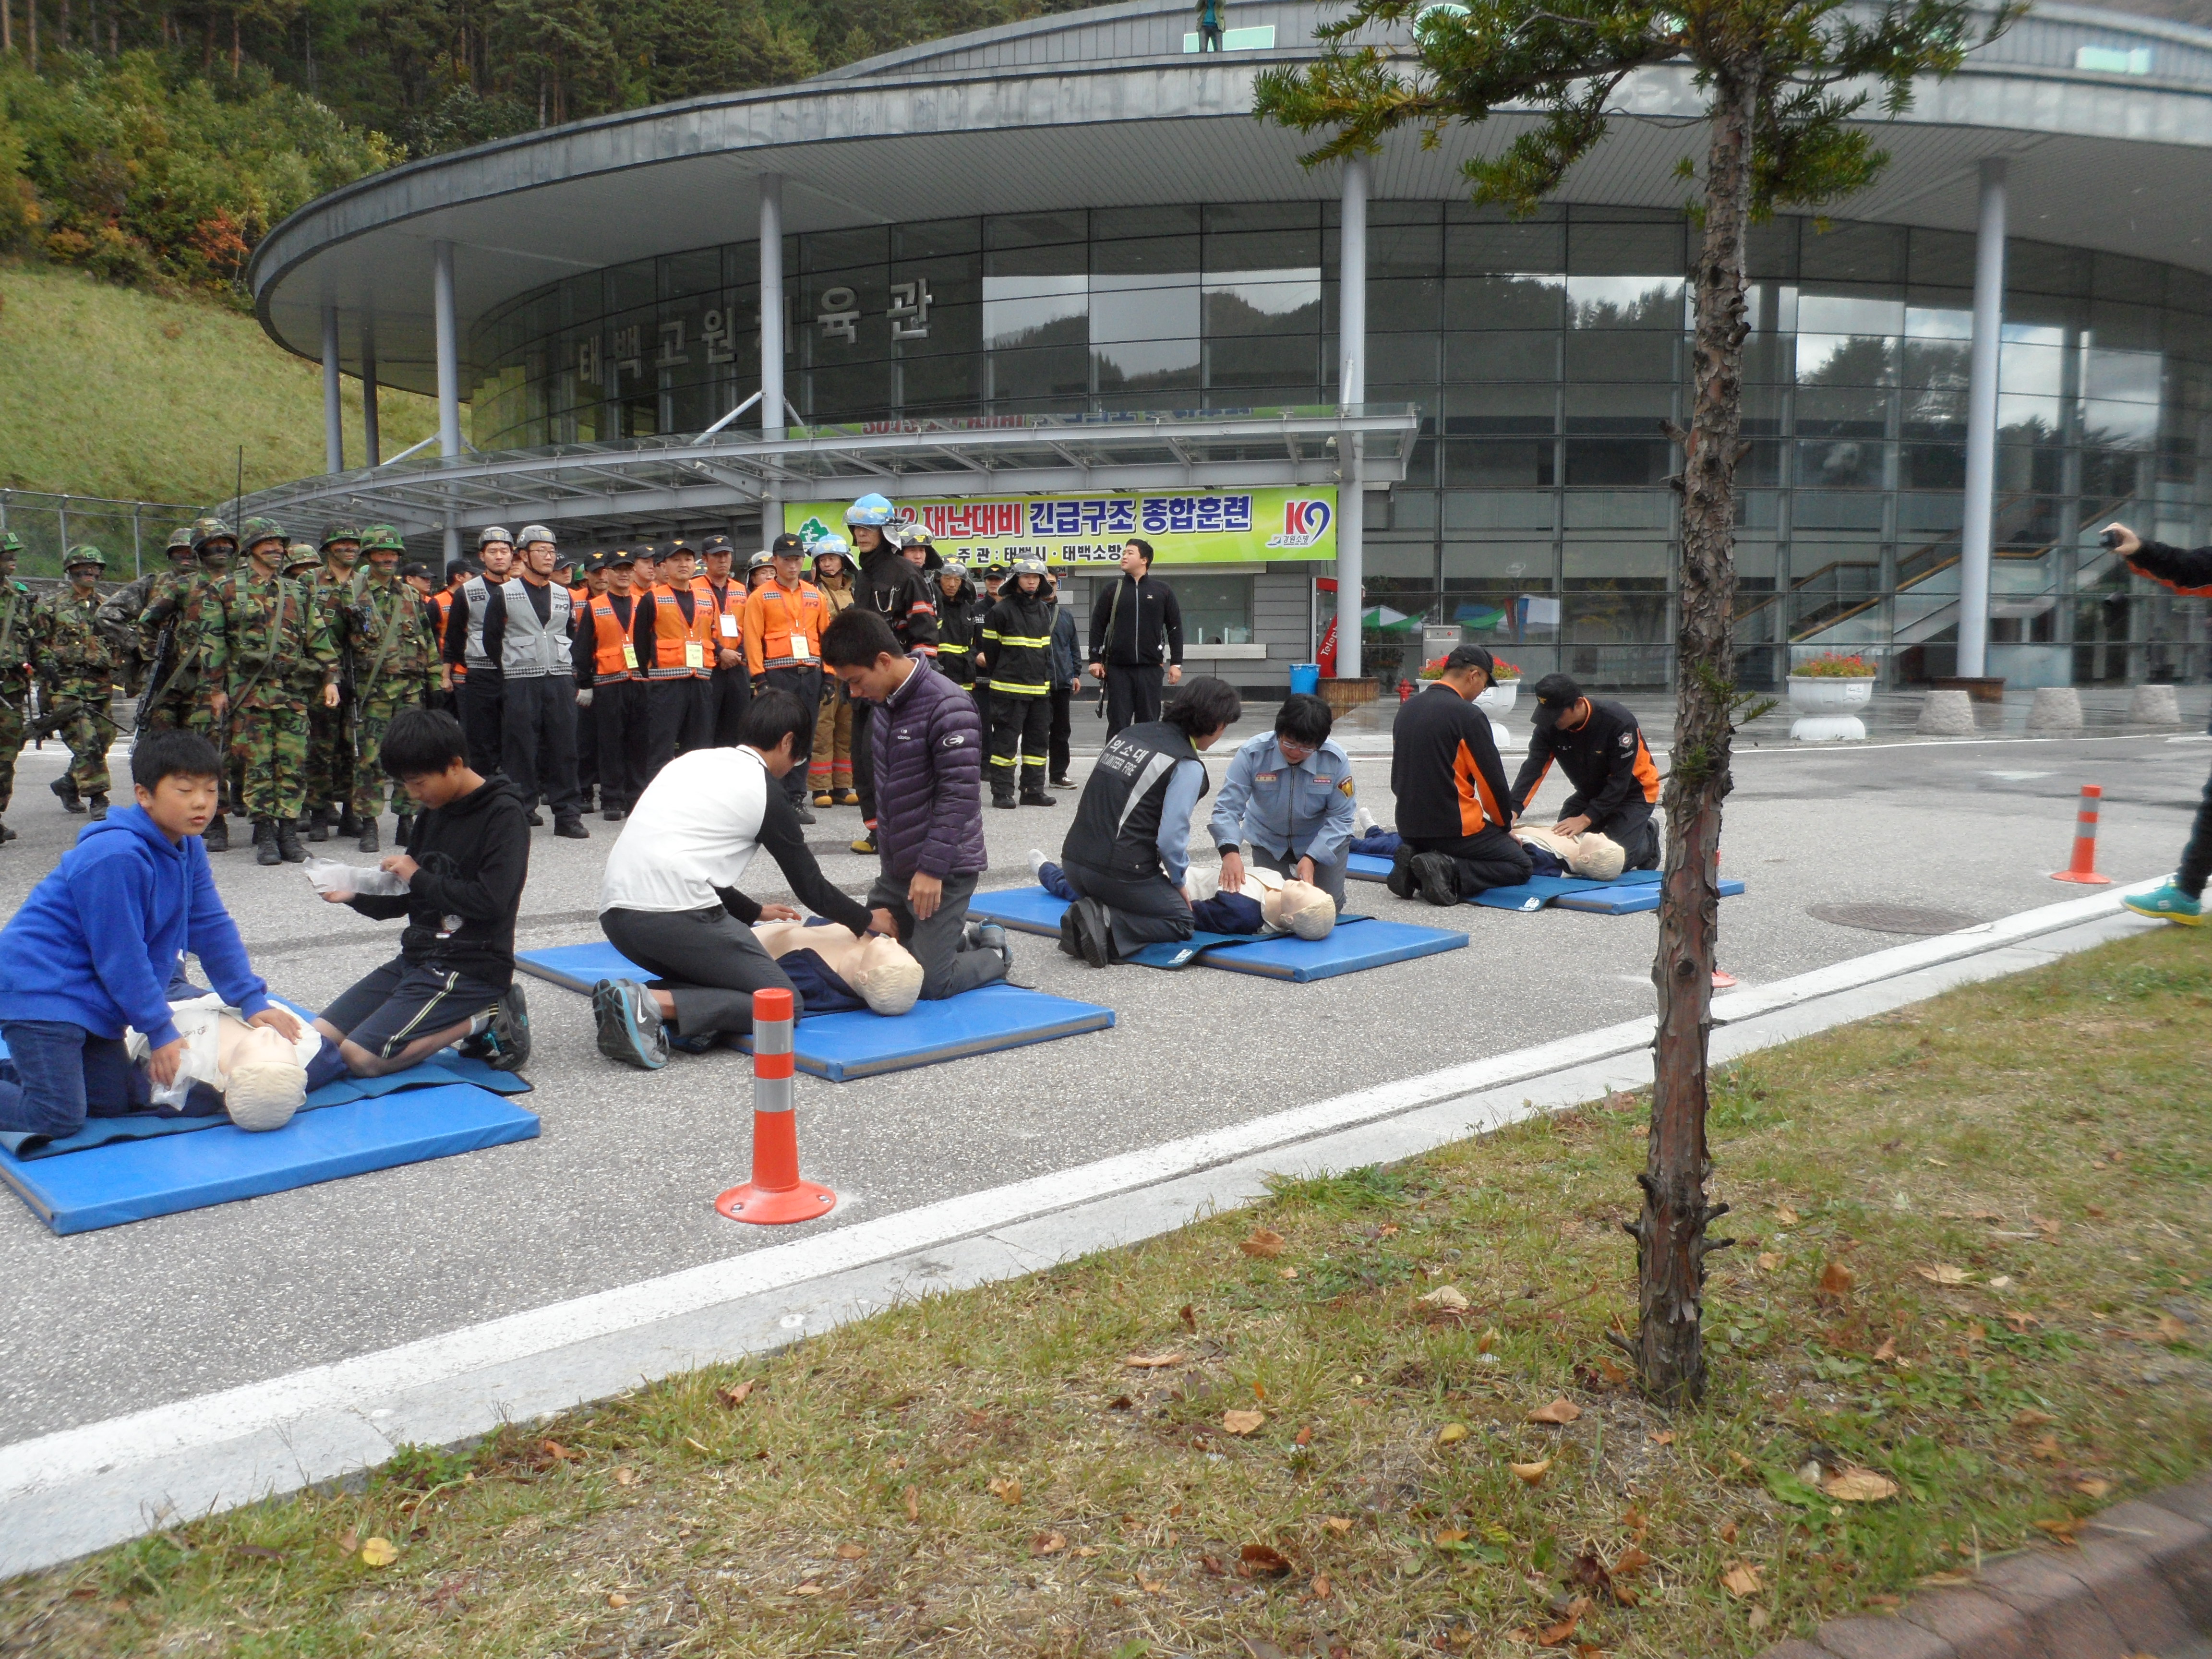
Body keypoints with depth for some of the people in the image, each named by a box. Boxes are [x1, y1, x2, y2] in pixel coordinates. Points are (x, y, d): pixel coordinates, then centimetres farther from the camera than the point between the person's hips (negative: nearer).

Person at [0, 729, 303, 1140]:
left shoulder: (188, 848, 3)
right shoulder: (115, 857, -25)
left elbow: (212, 928, 7)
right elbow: (121, 957, -19)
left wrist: (252, 1000, 0)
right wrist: (160, 1032, -12)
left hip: (88, 995, 9)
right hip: (39, 993, -9)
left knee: (118, 1102, 9)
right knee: (58, 1118, -16)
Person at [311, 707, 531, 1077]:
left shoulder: (503, 816, -11)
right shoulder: (430, 815, 12)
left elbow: (490, 902, -22)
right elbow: (400, 902, 18)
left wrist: (419, 877, -11)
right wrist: (353, 895, -1)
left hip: (471, 967, -9)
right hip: (417, 958, 9)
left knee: (361, 1057, -18)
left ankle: (484, 1021, -3)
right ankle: (466, 1016, 5)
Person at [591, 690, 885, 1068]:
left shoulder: (694, 760, 23)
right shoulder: (765, 789, 3)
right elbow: (810, 886, 10)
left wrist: (753, 912, 42)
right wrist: (868, 922, 27)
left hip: (614, 910, 8)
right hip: (675, 912, -8)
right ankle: (654, 1004, -19)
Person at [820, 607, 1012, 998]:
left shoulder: (948, 708, -21)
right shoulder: (885, 702, 6)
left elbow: (959, 795, -23)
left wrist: (932, 868, -24)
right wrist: (883, 834, 17)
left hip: (943, 869, -8)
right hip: (897, 864, 8)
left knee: (931, 984, -7)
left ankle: (995, 954, 20)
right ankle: (960, 939, 27)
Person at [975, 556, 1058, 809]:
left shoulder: (1045, 610, 13)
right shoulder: (1002, 610, -7)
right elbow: (989, 648, -1)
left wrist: (1048, 679, 17)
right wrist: (997, 675, 7)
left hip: (1039, 688, 6)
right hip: (1009, 688, -6)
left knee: (1037, 740, 9)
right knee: (1006, 740, -3)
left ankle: (1034, 790, 15)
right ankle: (1001, 792, 1)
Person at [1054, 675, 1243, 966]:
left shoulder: (1130, 733, 11)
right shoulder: (1187, 766, -11)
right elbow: (1171, 838, -15)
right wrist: (1179, 882, 5)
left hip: (1074, 858, 7)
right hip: (1119, 873, -7)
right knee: (1181, 921, 12)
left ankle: (1091, 915, 2)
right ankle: (1107, 928, -11)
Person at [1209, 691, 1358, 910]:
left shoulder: (1336, 760, -25)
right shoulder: (1252, 754, -27)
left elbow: (1341, 817, -18)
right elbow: (1227, 806, -29)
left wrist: (1311, 858, -30)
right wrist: (1230, 852, -47)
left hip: (1323, 841, 0)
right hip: (1268, 840, 0)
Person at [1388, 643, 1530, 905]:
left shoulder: (1406, 710, 9)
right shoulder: (1468, 715, -14)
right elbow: (1492, 780, -9)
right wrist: (1505, 826, 7)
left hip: (1408, 828, 8)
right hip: (1454, 828, -7)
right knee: (1520, 865, 7)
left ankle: (1414, 868, 1)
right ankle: (1450, 872, -15)